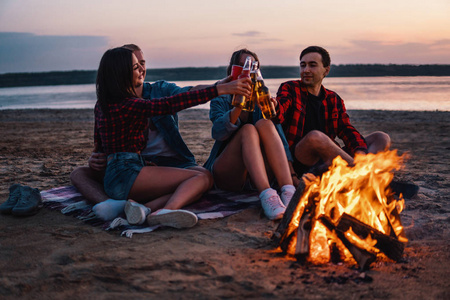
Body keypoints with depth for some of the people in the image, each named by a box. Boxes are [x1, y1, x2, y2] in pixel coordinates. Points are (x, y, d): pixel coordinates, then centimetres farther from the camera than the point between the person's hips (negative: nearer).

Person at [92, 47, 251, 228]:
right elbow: (171, 104, -22)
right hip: (126, 175, -9)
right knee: (200, 178, -15)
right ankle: (167, 210, -40)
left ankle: (145, 208, -23)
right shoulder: (127, 105, -13)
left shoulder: (102, 105, 16)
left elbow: (99, 146, 25)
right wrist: (221, 89, -25)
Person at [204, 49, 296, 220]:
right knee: (248, 130, -27)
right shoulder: (220, 101, 8)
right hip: (226, 176, -2)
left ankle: (288, 191, -42)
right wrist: (238, 107, -32)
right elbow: (218, 132, -15)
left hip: (256, 178, 2)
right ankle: (266, 195, -49)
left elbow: (277, 133, -2)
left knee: (264, 124, -23)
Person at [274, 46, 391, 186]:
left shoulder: (334, 99, 21)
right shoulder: (290, 89, 9)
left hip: (326, 159, 6)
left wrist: (360, 152, -11)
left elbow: (346, 130, 11)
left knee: (381, 138, -7)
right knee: (315, 136, -37)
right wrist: (273, 107, -38)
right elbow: (279, 115, -11)